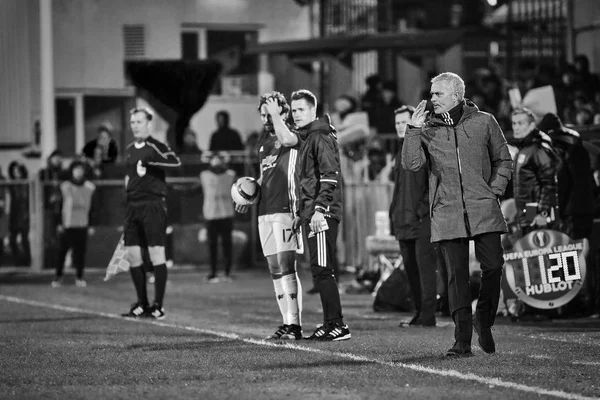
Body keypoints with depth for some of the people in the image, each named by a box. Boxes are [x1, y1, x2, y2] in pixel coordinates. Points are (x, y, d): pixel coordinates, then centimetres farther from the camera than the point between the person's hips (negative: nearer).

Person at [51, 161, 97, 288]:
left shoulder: (89, 187, 6)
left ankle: (79, 277, 7)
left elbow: (91, 208, 11)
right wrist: (59, 224, -2)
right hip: (67, 224, -2)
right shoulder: (65, 187, -2)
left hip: (82, 225, 2)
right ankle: (58, 276, 8)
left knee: (80, 251, -2)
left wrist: (91, 225, 10)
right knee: (62, 250, -2)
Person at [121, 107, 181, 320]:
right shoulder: (130, 150, 16)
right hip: (132, 207, 7)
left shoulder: (156, 147, -7)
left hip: (153, 205, -7)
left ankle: (158, 306, -3)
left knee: (156, 254, -7)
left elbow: (176, 162, -23)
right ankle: (142, 304, 16)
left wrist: (150, 162, -27)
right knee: (132, 255, 6)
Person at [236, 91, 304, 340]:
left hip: (284, 209, -8)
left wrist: (276, 113, -21)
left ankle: (294, 325, -14)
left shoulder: (294, 136, -5)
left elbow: (286, 139, -31)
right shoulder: (263, 140, 19)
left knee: (285, 266, -14)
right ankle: (287, 324, 12)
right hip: (264, 212, 8)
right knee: (275, 270, 8)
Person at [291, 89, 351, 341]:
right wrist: (301, 213, 25)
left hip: (322, 215, -10)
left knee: (321, 270, -11)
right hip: (311, 214, 10)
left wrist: (320, 209, -24)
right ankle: (330, 323, 14)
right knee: (320, 271, 10)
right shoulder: (306, 138, 21)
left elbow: (330, 176, -18)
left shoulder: (321, 138, -10)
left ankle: (338, 325, -11)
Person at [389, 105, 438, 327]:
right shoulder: (402, 152, 20)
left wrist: (423, 209, -16)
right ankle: (419, 313, 14)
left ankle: (427, 315, -9)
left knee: (425, 267, -9)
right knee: (411, 269, 9)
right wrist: (394, 215, 17)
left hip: (423, 223, -8)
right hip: (404, 223, 8)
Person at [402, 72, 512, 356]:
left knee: (493, 267, -4)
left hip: (483, 208, 0)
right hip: (447, 213, 0)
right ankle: (462, 340, -1)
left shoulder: (484, 122, 7)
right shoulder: (427, 128, 7)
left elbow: (503, 160, 14)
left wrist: (493, 191, 2)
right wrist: (414, 130, -11)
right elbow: (411, 163, -4)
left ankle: (484, 321, 20)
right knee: (456, 275, -3)